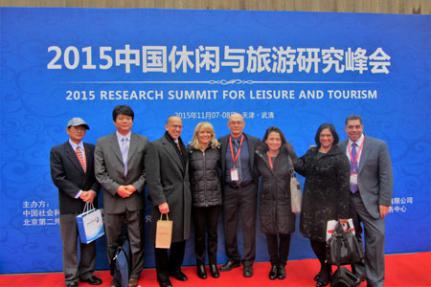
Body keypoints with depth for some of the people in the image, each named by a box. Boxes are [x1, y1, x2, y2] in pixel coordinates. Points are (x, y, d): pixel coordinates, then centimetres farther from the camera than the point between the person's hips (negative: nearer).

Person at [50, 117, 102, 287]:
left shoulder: (92, 149, 9)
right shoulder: (57, 151, -1)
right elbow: (58, 178, -10)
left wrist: (93, 191, -12)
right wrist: (79, 193, -16)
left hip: (90, 202, 4)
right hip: (69, 204, -3)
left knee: (89, 241, 12)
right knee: (70, 244, 6)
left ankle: (86, 273, 25)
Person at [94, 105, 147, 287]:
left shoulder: (143, 142, 2)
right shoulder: (102, 143, 1)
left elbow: (147, 170, 1)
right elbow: (100, 173, -3)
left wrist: (135, 186, -13)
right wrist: (116, 188, -14)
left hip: (135, 199, 0)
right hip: (112, 200, 1)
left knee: (136, 241, 8)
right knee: (113, 242, 13)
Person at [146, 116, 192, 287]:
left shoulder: (183, 146, 14)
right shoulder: (156, 146, -7)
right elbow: (153, 177, -14)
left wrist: (188, 195, 8)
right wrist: (160, 201, -20)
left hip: (183, 200, 6)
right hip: (166, 200, -6)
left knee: (181, 236, 14)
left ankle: (175, 268, 34)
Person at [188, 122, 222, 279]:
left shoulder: (217, 149, 3)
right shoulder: (190, 150, -2)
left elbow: (221, 169, 11)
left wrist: (219, 187, 6)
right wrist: (188, 193, -1)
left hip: (214, 197, 1)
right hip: (197, 198, -1)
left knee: (212, 232, 10)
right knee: (199, 233, 9)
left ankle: (213, 263, 25)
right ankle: (200, 263, 24)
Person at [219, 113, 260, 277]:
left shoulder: (254, 142, 1)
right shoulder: (221, 142, 2)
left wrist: (255, 181, -3)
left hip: (248, 189, -1)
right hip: (229, 190, 1)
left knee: (249, 226, 3)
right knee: (229, 226, 10)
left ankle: (248, 262, 17)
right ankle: (233, 259, 27)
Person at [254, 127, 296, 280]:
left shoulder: (288, 155, -4)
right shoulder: (259, 156, -1)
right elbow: (256, 174, 7)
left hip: (285, 200, -1)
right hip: (267, 201, 1)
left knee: (284, 234, 6)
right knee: (270, 234, 9)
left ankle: (282, 265, 25)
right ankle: (274, 264, 28)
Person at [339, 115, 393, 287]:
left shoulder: (378, 146, -2)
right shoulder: (339, 148, 4)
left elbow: (386, 175, -5)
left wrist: (384, 202, -10)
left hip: (369, 200, -2)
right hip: (346, 200, 2)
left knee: (375, 239, -3)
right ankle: (358, 273, 28)